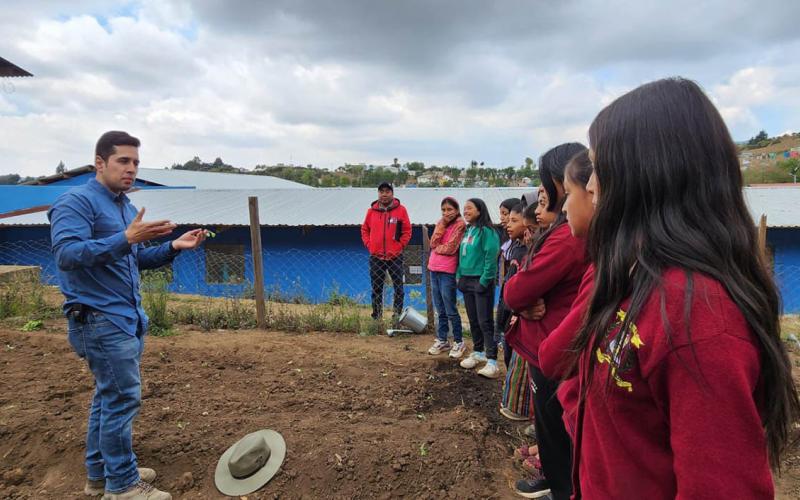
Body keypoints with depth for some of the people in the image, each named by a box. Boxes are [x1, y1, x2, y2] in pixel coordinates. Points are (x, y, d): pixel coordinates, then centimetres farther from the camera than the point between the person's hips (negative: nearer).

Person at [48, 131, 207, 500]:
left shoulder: (125, 207, 15)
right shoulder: (76, 201, -12)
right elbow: (66, 254, -25)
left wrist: (173, 247, 4)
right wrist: (125, 238, -34)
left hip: (127, 317, 9)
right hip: (100, 319, -9)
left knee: (108, 395, 16)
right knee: (123, 397, -5)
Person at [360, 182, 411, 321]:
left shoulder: (401, 210, -1)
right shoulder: (371, 210, 5)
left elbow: (407, 231, 2)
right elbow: (364, 230, 14)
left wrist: (400, 246, -6)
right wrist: (369, 245, 2)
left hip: (395, 257, -2)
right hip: (376, 257, 2)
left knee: (398, 288, 2)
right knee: (376, 289, 9)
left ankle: (397, 315, 13)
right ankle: (377, 316, 20)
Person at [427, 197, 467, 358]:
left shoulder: (459, 225, -7)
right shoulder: (440, 223, 14)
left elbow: (450, 248, -15)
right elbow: (433, 243, 0)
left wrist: (436, 247, 0)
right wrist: (442, 224, -6)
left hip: (447, 272, -7)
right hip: (434, 269, 7)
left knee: (450, 310, -1)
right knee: (440, 309, 14)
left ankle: (459, 342, 12)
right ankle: (441, 340, 23)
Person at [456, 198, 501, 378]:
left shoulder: (487, 231, -12)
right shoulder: (467, 231, 13)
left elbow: (491, 257, -17)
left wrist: (484, 280, -18)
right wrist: (459, 275, 11)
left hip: (481, 281, -8)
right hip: (466, 280, 8)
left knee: (485, 322, -6)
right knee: (473, 320, 16)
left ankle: (492, 361, -1)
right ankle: (478, 352, 29)